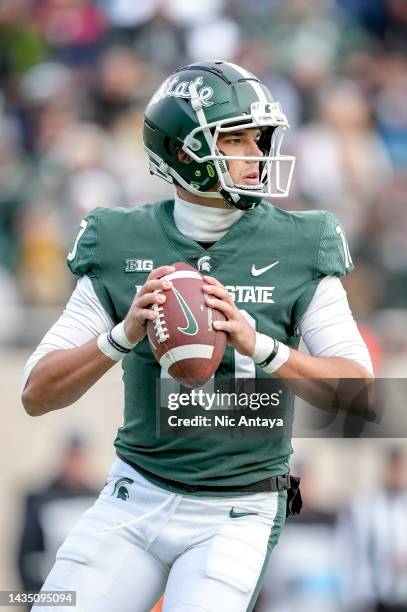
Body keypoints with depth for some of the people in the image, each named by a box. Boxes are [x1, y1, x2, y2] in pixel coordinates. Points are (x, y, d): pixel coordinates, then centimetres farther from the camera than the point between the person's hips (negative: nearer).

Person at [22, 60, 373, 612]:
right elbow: (37, 395, -4)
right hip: (135, 499, 2)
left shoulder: (296, 250, -4)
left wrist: (257, 344, -26)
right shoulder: (122, 246, -2)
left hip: (236, 515, -1)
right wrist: (125, 334, -22)